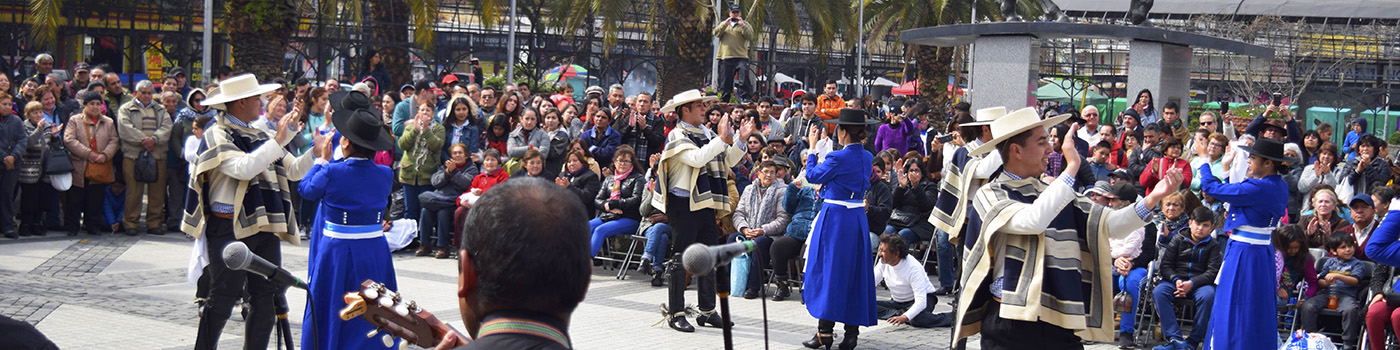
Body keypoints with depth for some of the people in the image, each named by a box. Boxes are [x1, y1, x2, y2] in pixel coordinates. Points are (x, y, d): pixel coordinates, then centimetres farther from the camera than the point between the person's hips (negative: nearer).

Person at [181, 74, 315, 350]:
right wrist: (278, 141, -21)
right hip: (229, 230, -7)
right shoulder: (218, 135, -6)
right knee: (223, 299, -3)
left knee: (266, 297, 6)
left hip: (264, 228, 7)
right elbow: (243, 168, -24)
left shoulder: (258, 136, 16)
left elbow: (294, 171, 15)